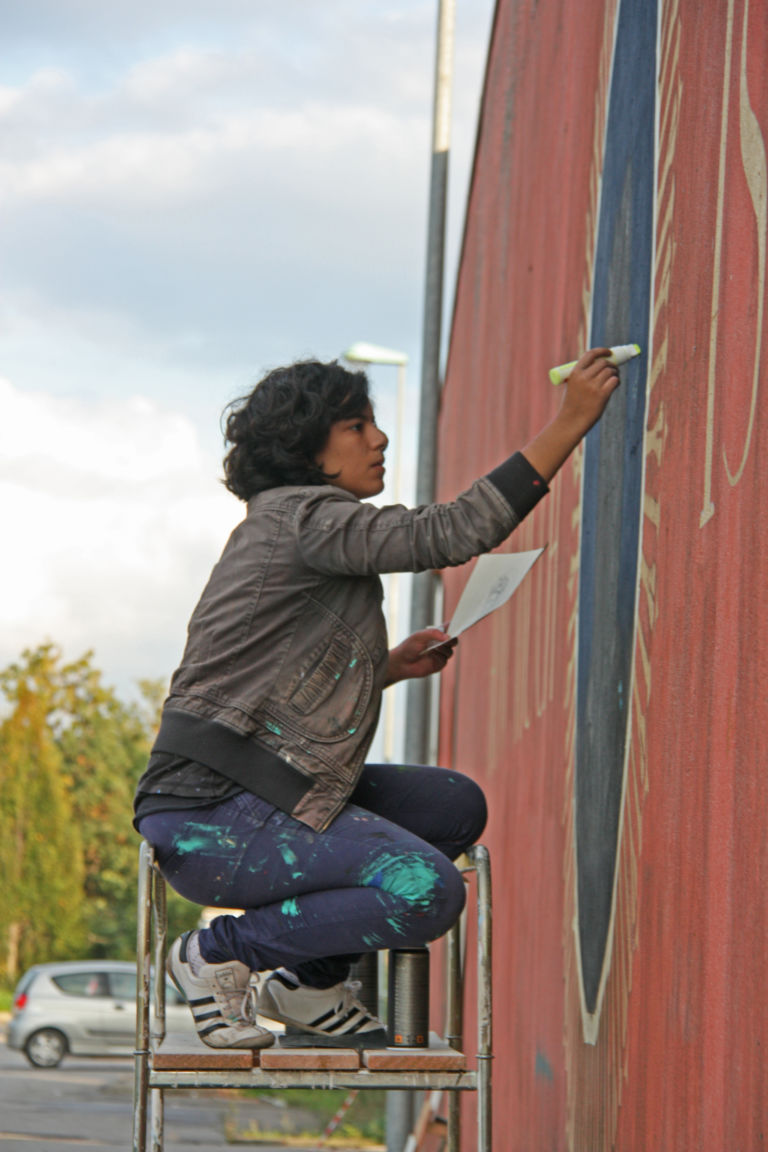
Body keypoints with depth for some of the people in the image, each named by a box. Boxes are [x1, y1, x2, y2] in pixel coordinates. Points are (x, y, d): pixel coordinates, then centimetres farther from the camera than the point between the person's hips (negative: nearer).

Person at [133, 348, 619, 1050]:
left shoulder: (290, 525, 20)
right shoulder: (299, 517, -11)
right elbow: (450, 535, -22)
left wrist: (393, 667, 12)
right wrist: (571, 421, -22)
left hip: (267, 794, 11)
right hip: (209, 813, -11)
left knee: (457, 807, 13)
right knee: (426, 892, -23)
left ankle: (309, 980, 12)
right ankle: (219, 955, -7)